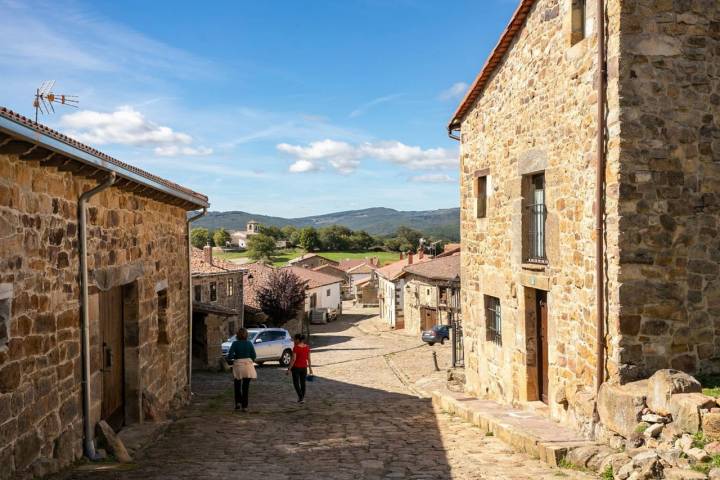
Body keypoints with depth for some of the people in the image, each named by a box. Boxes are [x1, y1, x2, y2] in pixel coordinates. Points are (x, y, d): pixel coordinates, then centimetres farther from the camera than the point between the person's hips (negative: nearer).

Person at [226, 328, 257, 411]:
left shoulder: (235, 343, -6)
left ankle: (238, 402, 7)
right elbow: (253, 356, 0)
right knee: (246, 386, 7)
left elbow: (229, 356, -12)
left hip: (238, 365, -1)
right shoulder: (249, 343, -2)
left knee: (237, 385, 18)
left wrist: (231, 360, 9)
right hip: (248, 364, 1)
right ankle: (244, 406, 6)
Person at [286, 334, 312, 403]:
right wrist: (310, 368, 12)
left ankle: (300, 397, -6)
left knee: (296, 383, 5)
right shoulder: (307, 347, 0)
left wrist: (289, 369, -14)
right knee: (303, 383, 14)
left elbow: (293, 359, -18)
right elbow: (308, 358, 5)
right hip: (304, 367, 5)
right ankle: (302, 398, 19)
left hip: (296, 367, -5)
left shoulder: (296, 348, -17)